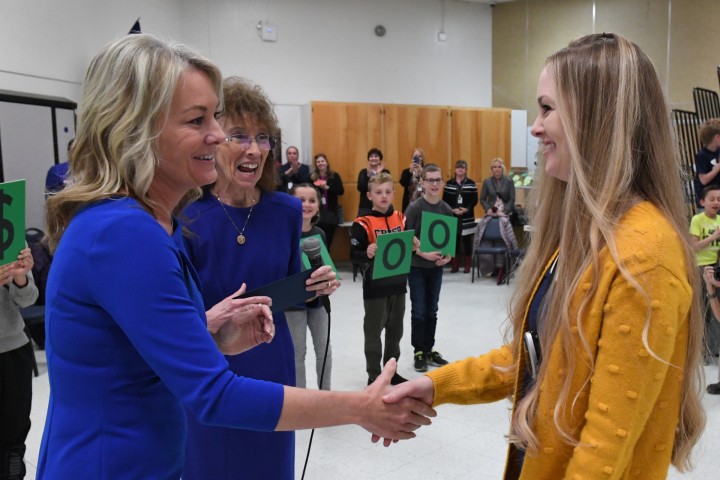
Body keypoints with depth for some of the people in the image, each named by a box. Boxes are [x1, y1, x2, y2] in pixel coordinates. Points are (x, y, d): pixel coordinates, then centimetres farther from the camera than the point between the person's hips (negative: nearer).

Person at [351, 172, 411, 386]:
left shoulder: (401, 219, 5)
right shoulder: (363, 223, -12)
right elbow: (354, 254, -12)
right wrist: (367, 254, -32)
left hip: (398, 284, 6)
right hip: (375, 287, -5)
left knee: (395, 330, 16)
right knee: (373, 332, 4)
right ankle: (374, 375, 17)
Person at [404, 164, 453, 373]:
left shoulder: (447, 209, 3)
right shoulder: (414, 208, -11)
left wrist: (448, 256, -7)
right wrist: (423, 253, -22)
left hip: (437, 267, 4)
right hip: (416, 266, -4)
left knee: (432, 310, 12)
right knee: (419, 310, 1)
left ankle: (429, 350, 24)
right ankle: (418, 352, 13)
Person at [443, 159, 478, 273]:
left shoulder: (471, 184, 3)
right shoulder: (449, 183, 6)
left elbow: (475, 200, -1)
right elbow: (445, 200, 3)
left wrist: (467, 209, -17)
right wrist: (452, 209, -13)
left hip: (467, 218, -1)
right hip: (452, 217, 1)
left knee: (467, 240, 2)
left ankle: (467, 265, 11)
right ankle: (455, 265, 13)